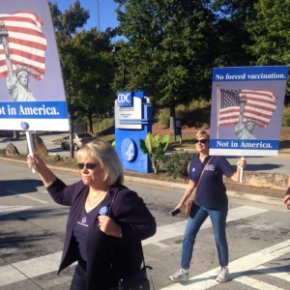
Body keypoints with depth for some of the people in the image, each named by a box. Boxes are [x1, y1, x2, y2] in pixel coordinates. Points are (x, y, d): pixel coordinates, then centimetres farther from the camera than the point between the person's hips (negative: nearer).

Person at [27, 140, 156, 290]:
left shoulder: (122, 197, -25)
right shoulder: (81, 189, -1)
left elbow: (149, 226, -21)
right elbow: (60, 194, 19)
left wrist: (118, 230, -35)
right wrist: (41, 168, 10)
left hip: (114, 276, -7)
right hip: (84, 271, 7)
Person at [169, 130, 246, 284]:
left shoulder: (218, 159, -14)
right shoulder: (194, 163, 2)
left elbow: (235, 177, -17)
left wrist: (240, 166, -37)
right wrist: (181, 203, 6)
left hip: (217, 206, -5)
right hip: (199, 205, 5)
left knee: (219, 238, 10)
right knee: (188, 236, 5)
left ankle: (224, 269, 33)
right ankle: (184, 271, 18)